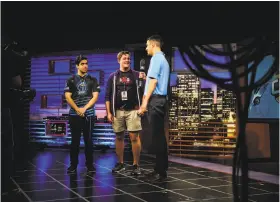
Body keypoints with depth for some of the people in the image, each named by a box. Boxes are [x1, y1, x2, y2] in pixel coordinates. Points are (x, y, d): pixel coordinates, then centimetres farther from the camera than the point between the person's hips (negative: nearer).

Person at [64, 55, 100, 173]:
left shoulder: (92, 80, 8)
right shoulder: (71, 80, 7)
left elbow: (95, 97, 1)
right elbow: (67, 97, 1)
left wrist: (84, 108, -9)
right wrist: (77, 109, -9)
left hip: (89, 114, 0)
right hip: (74, 114, 0)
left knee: (88, 139, 3)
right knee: (75, 140, 3)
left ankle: (90, 164, 11)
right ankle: (73, 165, 10)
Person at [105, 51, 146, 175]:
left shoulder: (136, 75, 6)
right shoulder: (113, 76, 9)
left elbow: (143, 92, 0)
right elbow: (107, 96, 7)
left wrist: (143, 80, -18)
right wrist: (109, 112, 0)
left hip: (132, 110, -2)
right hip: (117, 111, 2)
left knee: (134, 137, -6)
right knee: (119, 137, 8)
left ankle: (136, 165, 0)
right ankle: (120, 164, 19)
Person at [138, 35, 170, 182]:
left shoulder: (156, 58, -9)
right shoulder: (163, 59, 21)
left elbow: (153, 81, -17)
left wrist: (145, 101, -18)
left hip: (155, 99, -10)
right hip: (161, 99, 10)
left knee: (156, 136, -8)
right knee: (159, 135, 10)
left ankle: (160, 171, -6)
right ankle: (161, 168, 15)